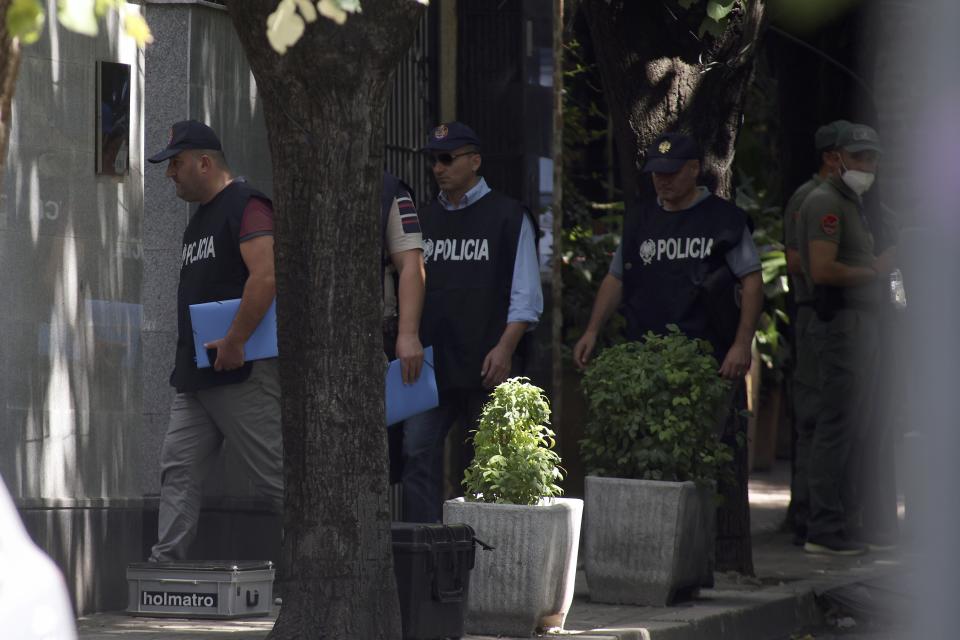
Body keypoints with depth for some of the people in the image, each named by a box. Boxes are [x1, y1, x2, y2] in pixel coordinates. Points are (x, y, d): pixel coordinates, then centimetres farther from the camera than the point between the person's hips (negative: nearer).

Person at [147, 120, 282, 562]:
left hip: (241, 372, -10)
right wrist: (189, 356, 18)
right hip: (196, 375, 10)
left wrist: (234, 343, -23)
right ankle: (165, 563, 2)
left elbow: (266, 277, -24)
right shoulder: (199, 219, 21)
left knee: (275, 472, -6)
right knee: (178, 467, 3)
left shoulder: (245, 206, -11)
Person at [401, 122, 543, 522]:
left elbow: (526, 295, -3)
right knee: (417, 454, -5)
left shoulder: (508, 217, 3)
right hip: (429, 363, 4)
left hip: (484, 366, -4)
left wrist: (504, 348, -13)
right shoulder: (425, 220, 16)